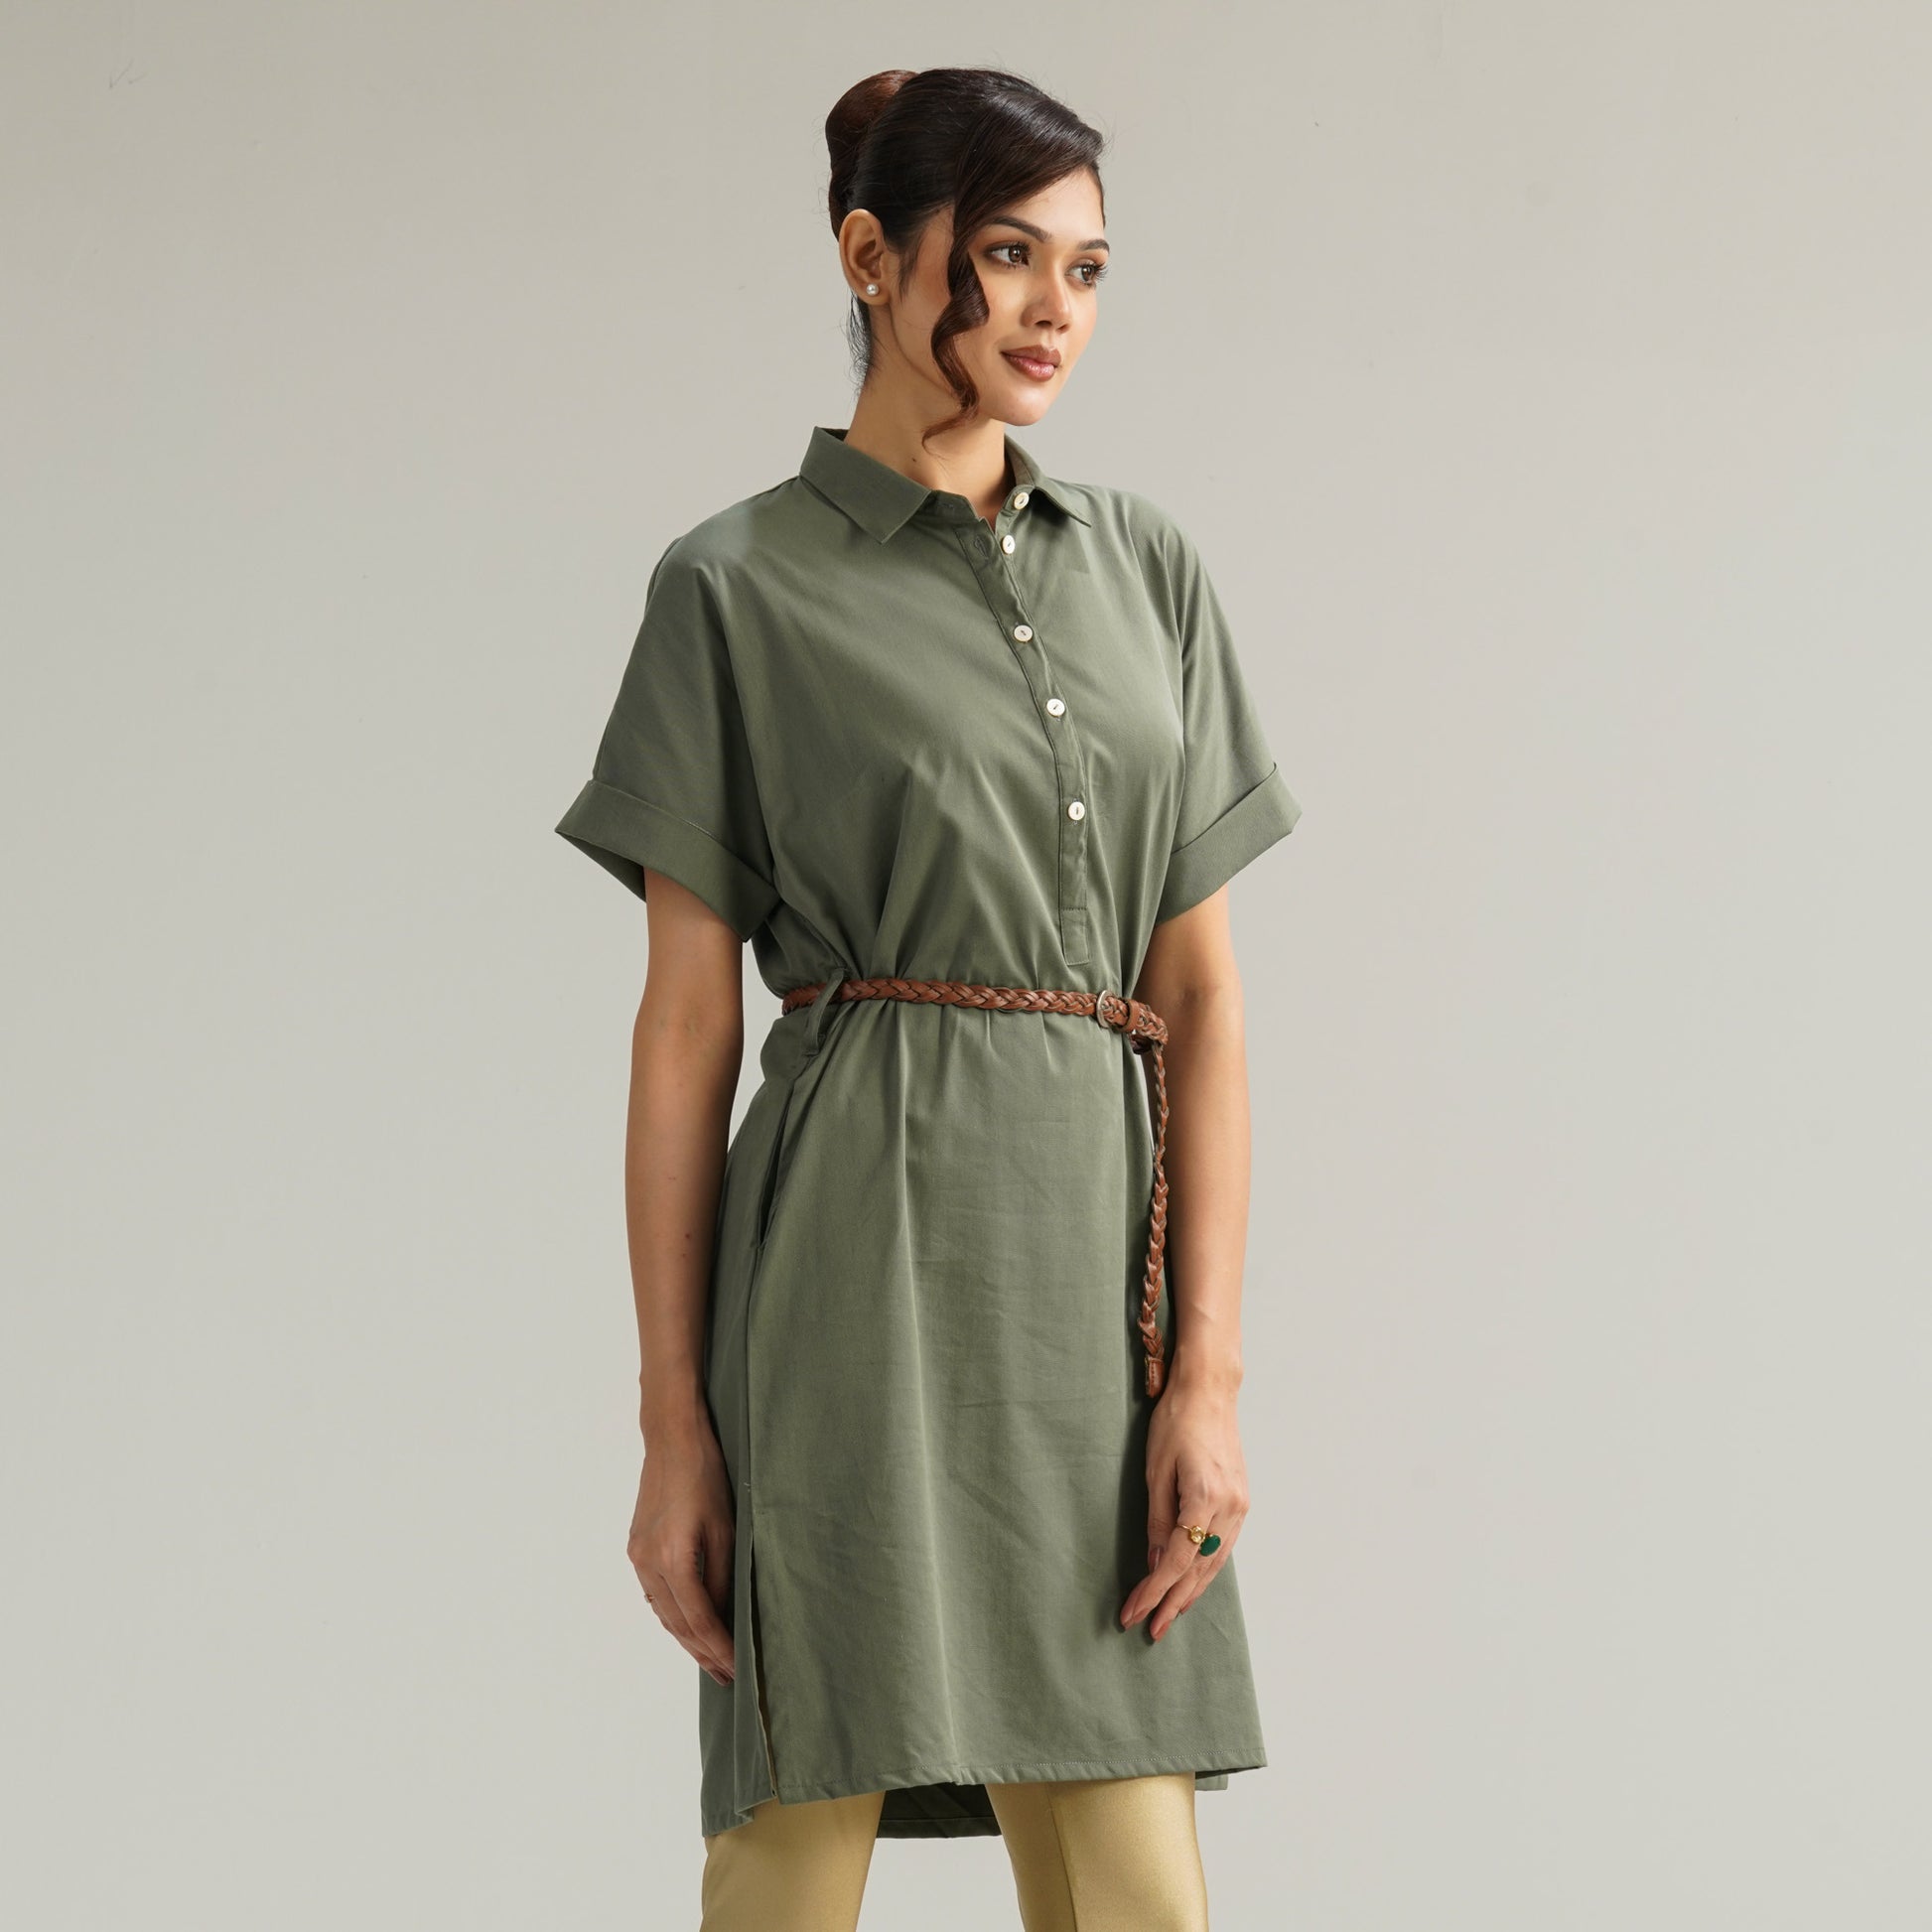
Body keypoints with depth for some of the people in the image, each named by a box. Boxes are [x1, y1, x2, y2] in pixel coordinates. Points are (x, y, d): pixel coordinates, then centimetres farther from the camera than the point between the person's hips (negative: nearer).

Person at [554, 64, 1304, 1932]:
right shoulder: (740, 585, 1)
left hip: (1098, 1263, 4)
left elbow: (1201, 993, 8)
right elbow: (685, 1023, 0)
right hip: (865, 1237, -4)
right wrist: (672, 1420, -3)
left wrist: (1207, 1367, -1)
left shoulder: (1145, 566, 13)